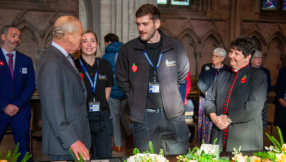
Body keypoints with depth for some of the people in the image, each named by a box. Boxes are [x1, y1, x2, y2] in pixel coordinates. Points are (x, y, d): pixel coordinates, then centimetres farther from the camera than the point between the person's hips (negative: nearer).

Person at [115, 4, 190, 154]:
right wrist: (137, 96, 6)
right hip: (143, 115, 0)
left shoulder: (176, 46, -1)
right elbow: (122, 81, 9)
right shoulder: (127, 50, -3)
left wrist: (169, 93, 9)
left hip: (173, 114, 1)